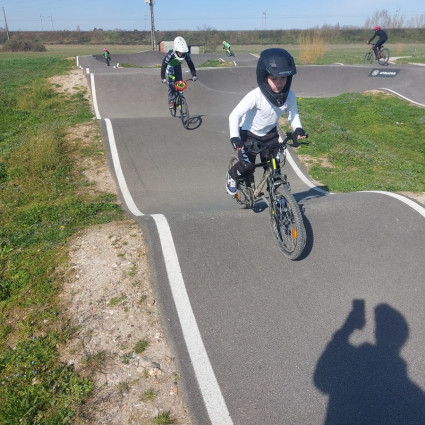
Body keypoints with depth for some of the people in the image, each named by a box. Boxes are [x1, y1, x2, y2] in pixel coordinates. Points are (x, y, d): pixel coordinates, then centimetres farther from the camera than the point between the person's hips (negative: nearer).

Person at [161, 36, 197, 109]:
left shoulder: (186, 54, -30)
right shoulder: (170, 54, -39)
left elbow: (190, 64, -23)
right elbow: (163, 65, -39)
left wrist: (194, 75, -33)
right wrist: (163, 78, -47)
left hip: (178, 66, 4)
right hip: (170, 66, -4)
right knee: (171, 83, -18)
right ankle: (171, 101, -13)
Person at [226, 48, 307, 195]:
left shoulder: (289, 96, -16)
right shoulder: (256, 96, -31)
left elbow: (293, 114, 1)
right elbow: (235, 115, -31)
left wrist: (298, 128, -18)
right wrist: (234, 137, -44)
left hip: (270, 134, 4)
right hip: (249, 133, -4)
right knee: (248, 166, -16)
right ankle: (232, 176, 18)